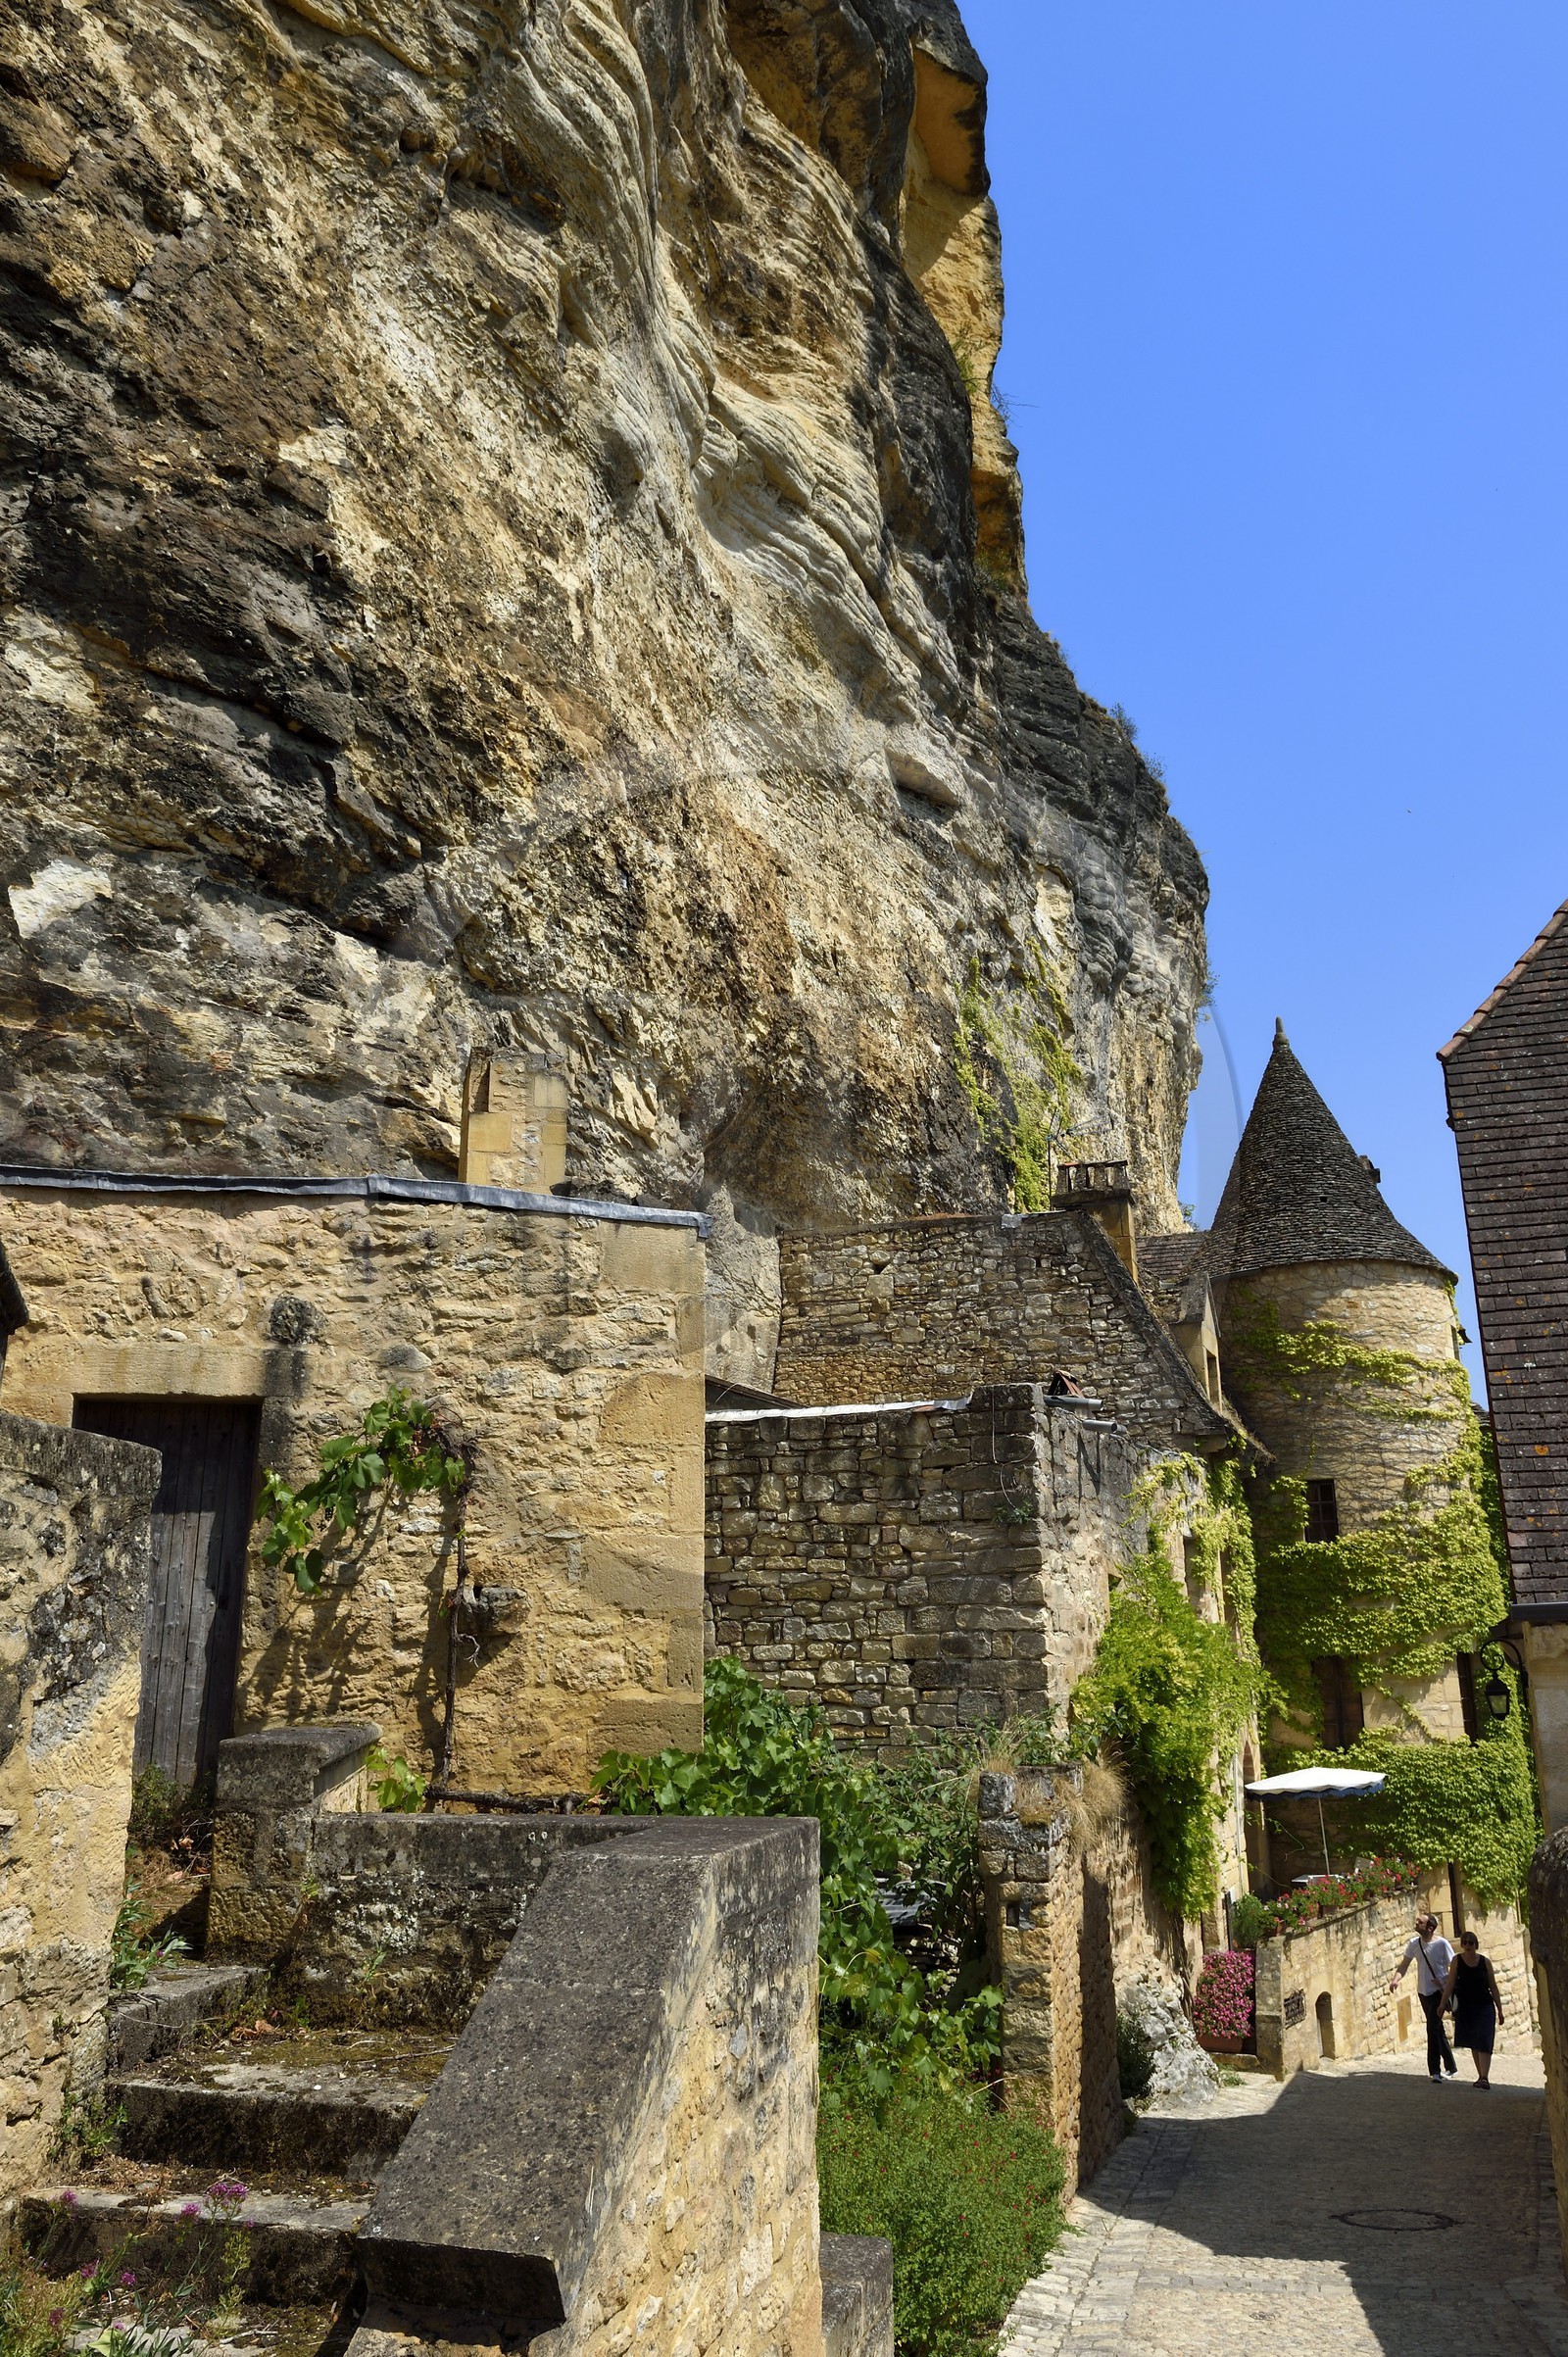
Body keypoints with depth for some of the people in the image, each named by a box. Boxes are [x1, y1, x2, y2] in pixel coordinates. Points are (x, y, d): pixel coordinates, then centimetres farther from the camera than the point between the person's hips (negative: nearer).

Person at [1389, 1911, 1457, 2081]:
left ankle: (1435, 2071, -8)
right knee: (1437, 2029, 15)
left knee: (1433, 2028, -13)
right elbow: (1405, 1965, 3)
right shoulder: (1414, 1943, 1)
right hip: (1423, 1991, 6)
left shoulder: (1441, 1943, -13)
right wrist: (1396, 1979, -14)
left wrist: (1444, 1982, -22)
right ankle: (1450, 2066, 29)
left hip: (1439, 1992, -6)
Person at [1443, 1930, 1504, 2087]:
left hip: (1484, 2006, -1)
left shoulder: (1485, 1961, 0)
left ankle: (1485, 2077, -20)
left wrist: (1500, 2009, 5)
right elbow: (1450, 1984, -2)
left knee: (1483, 2042, -13)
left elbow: (1493, 1987, 7)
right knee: (1473, 2044, 9)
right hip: (1465, 2007, 1)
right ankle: (1481, 2075, 20)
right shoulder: (1457, 1960, -1)